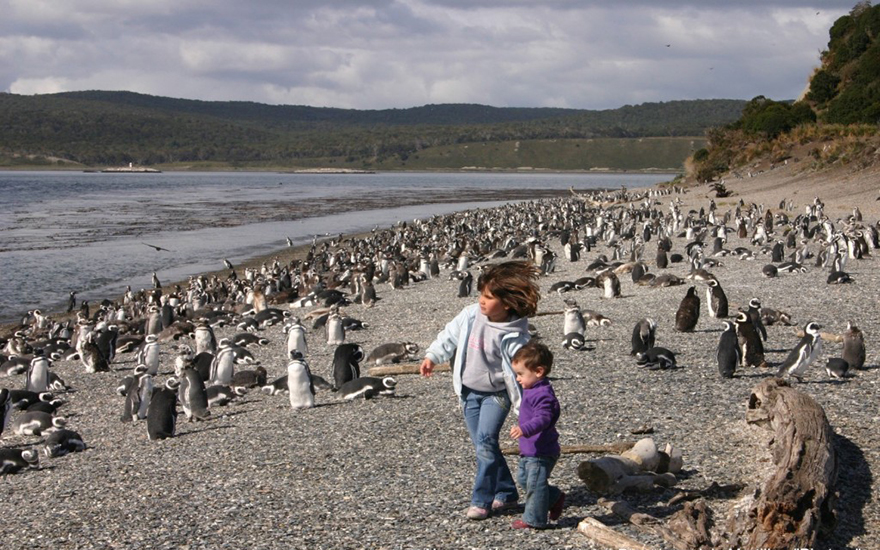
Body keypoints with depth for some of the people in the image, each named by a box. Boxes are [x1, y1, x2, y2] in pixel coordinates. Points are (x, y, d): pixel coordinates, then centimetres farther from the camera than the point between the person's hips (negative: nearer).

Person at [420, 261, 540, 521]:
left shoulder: (513, 337, -21)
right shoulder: (471, 315, -8)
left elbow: (518, 373, -18)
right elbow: (450, 335, 10)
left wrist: (525, 410, -18)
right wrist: (432, 356, 13)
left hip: (496, 394, -5)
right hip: (469, 392, 5)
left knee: (486, 443, -17)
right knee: (484, 446, 9)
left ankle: (481, 500, -6)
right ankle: (506, 494, 23)